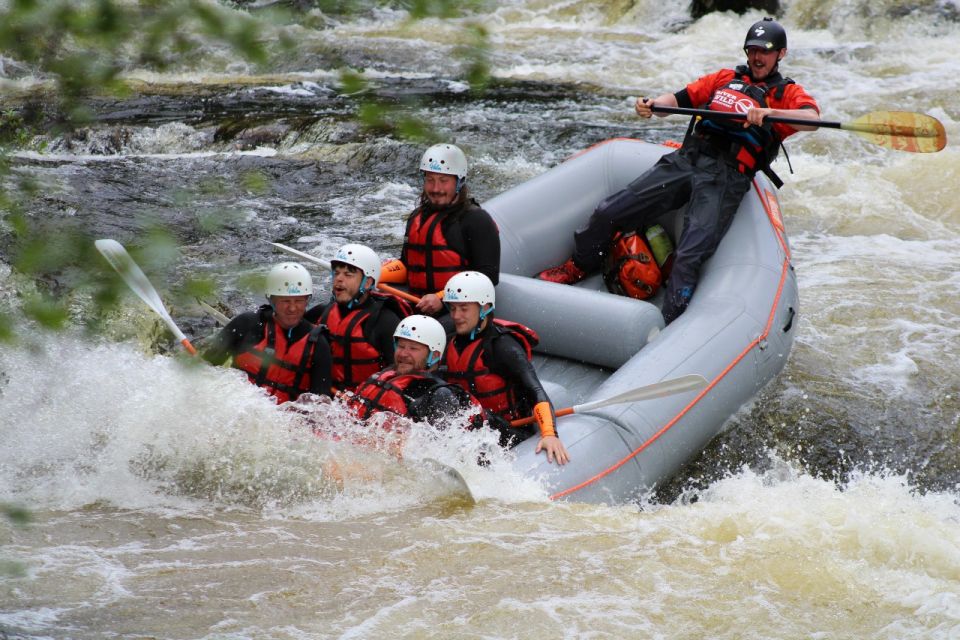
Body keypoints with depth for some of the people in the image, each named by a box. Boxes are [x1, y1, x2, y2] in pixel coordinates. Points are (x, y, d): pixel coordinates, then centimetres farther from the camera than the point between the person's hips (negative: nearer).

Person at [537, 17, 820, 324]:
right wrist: (653, 104, -8)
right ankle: (579, 267, 25)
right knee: (609, 213, 1)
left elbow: (812, 119, -13)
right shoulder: (726, 78, 23)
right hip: (685, 160, 5)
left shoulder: (787, 93, 9)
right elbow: (680, 98, 15)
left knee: (689, 258, -22)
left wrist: (768, 113, -31)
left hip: (725, 180, -4)